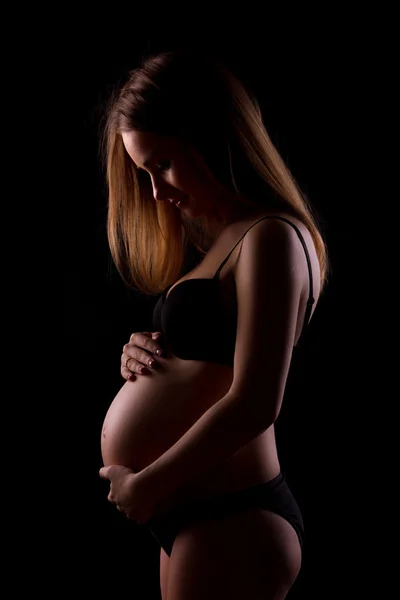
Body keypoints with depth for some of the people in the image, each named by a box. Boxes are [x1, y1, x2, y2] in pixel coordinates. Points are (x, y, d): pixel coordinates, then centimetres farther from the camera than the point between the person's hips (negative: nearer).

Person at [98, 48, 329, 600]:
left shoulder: (271, 238, -15)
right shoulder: (231, 236, 15)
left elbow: (254, 405, -21)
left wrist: (145, 487, -13)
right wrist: (145, 354, 4)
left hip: (229, 526, -9)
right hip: (200, 520, 9)